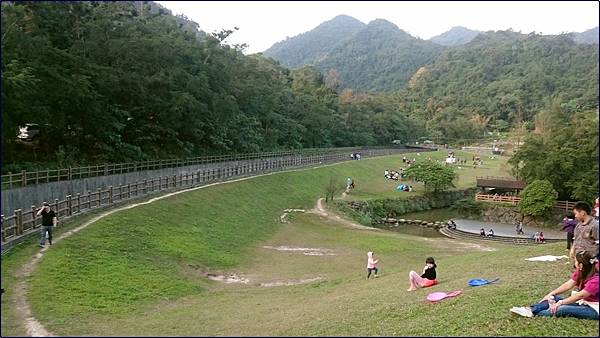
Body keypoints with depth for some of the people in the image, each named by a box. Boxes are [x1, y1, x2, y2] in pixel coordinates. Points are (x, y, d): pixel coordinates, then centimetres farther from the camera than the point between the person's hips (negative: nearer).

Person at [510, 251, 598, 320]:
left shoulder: (595, 280, -26)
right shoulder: (580, 272, 0)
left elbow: (579, 296, -26)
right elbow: (568, 284, -3)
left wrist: (559, 303, -25)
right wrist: (550, 294, -10)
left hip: (593, 309, -8)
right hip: (582, 302, 8)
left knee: (562, 309, -29)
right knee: (554, 298, -6)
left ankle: (532, 313, -26)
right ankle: (531, 309, -21)